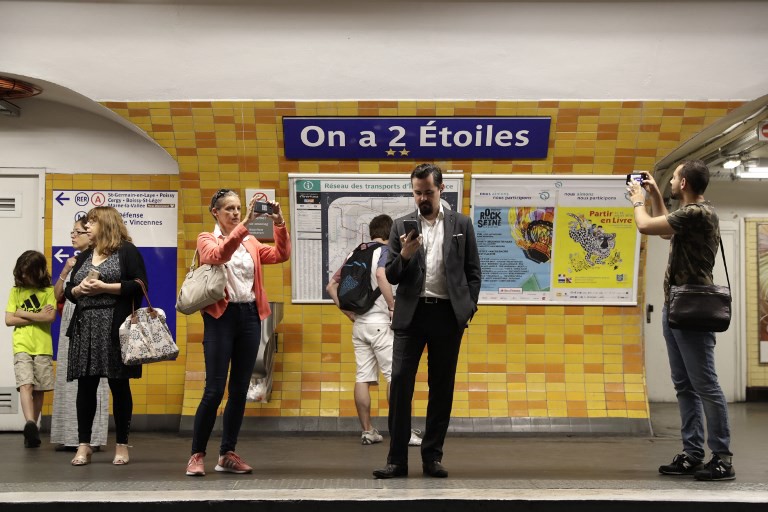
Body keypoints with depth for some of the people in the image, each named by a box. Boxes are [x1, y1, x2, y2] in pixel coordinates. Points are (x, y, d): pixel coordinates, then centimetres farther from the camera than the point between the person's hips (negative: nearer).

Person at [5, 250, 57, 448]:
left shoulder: (48, 291, 7)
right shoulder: (16, 291, 10)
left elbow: (50, 317, -7)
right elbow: (9, 320, 1)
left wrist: (23, 313, -3)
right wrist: (38, 317, -3)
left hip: (43, 348, 0)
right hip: (22, 347, 0)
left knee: (39, 390, -3)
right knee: (26, 385, -13)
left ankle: (32, 430, 0)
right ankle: (30, 424, -25)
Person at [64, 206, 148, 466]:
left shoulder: (127, 251, 0)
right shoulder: (84, 256, 20)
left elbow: (140, 285, -10)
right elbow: (68, 290, 20)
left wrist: (105, 287, -15)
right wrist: (78, 289, -3)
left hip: (115, 328, -5)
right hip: (85, 327, 6)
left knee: (119, 385, 1)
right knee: (85, 385, 3)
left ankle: (121, 444, 10)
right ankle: (84, 445, 9)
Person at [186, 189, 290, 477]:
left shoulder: (251, 243, 15)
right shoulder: (206, 240, 3)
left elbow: (281, 255, 0)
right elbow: (219, 255, -21)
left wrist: (279, 223, -12)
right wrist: (244, 224, -29)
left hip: (249, 316, 5)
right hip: (221, 316, -5)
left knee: (240, 390, 7)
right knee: (215, 390, -6)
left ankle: (227, 455, 16)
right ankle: (197, 455, 7)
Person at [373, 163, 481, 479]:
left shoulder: (461, 224, 8)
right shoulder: (401, 226, 8)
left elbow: (473, 271, 8)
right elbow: (391, 277, 6)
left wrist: (468, 309, -1)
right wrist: (404, 255, -13)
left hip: (447, 314, 0)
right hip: (411, 313, 0)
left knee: (442, 387, 5)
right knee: (400, 382, -6)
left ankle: (432, 457, 15)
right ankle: (397, 458, 0)